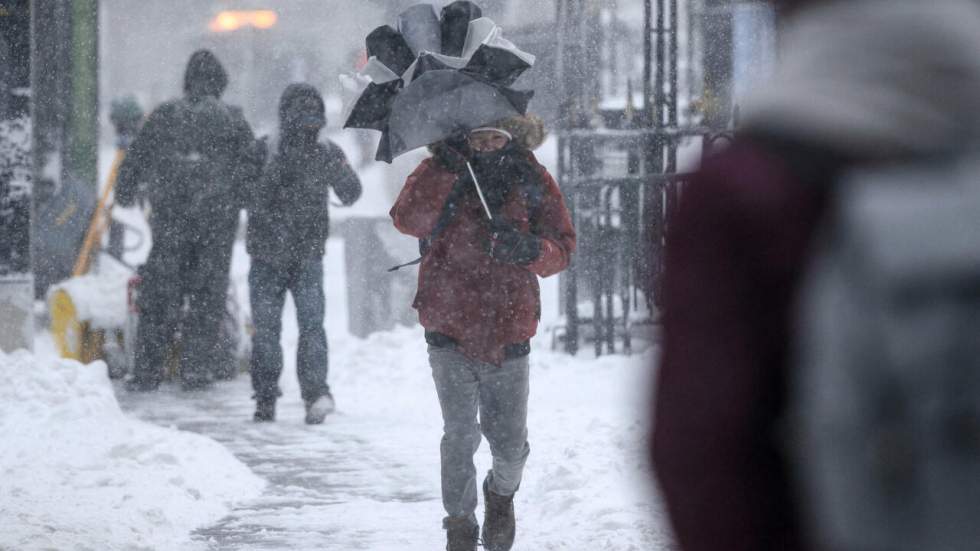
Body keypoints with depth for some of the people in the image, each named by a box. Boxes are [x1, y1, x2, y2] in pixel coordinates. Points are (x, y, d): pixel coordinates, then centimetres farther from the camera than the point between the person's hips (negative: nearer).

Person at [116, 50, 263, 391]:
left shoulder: (164, 116, 2)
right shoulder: (232, 120, -1)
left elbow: (134, 161, 9)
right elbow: (253, 169, -2)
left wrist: (125, 195, 25)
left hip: (170, 220, 1)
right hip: (218, 219, -1)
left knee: (159, 294, 6)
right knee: (207, 297, 8)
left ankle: (147, 371, 3)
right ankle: (196, 370, 5)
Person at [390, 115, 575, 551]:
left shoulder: (532, 181, 3)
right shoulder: (441, 172, 0)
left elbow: (561, 249, 2)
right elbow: (407, 220, -18)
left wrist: (528, 248, -20)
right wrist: (446, 170, -28)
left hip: (507, 335, 1)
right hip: (450, 332, -1)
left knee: (510, 445, 5)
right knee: (461, 436, -8)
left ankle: (501, 494, 38)